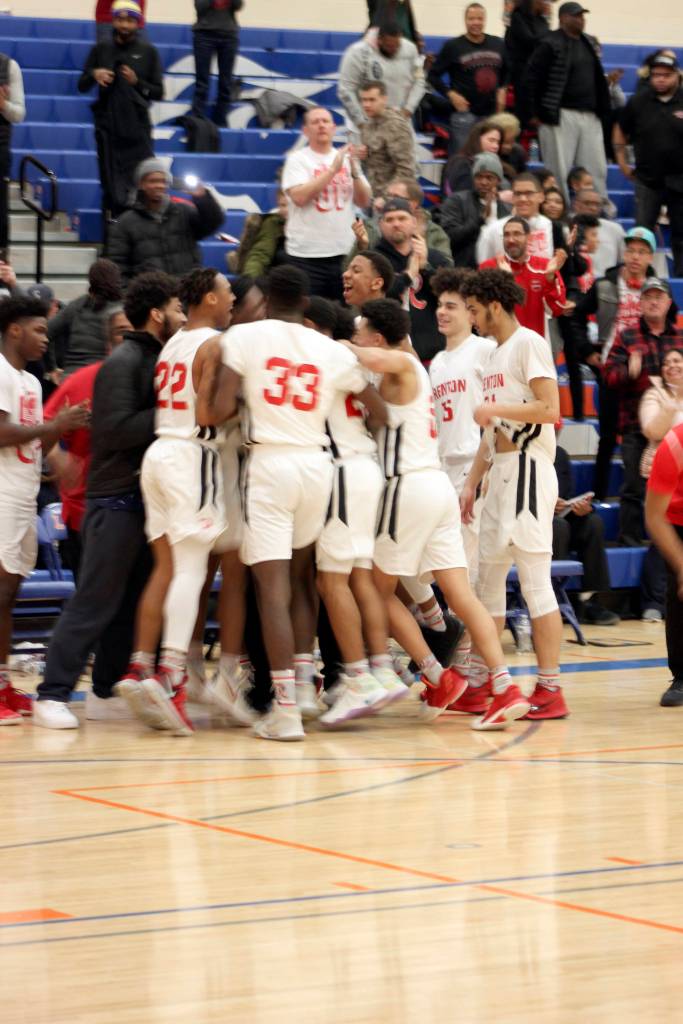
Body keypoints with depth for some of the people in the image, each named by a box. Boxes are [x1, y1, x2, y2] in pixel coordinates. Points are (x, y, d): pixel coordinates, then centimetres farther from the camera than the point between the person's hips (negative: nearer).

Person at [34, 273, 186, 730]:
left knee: (132, 601, 10)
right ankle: (53, 695, -6)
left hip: (144, 498, 9)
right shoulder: (123, 362, -11)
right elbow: (116, 429, -21)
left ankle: (106, 693, 16)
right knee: (94, 601, -8)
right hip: (115, 498, -9)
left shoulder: (155, 360, 16)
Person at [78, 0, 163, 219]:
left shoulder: (148, 52, 4)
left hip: (137, 128, -1)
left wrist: (137, 82, -15)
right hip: (107, 127, 1)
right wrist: (93, 74, -10)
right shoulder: (101, 49, 8)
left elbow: (158, 93, 2)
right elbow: (82, 86, 11)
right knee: (111, 187, 1)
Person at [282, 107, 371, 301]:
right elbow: (299, 197, -15)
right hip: (306, 254, -4)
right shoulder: (297, 160, 0)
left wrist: (354, 172, -9)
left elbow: (364, 201, 8)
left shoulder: (347, 158, 12)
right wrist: (333, 169, -15)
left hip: (344, 251, 4)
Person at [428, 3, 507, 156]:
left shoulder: (497, 44, 9)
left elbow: (506, 71, 24)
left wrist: (502, 89, 8)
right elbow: (434, 75, -1)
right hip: (464, 112, -4)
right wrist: (451, 94, -12)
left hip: (491, 113, 4)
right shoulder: (453, 46, -3)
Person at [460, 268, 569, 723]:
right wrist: (472, 483, 17)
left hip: (528, 472, -10)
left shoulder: (529, 344, -8)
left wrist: (495, 408, -12)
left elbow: (550, 409, -19)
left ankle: (550, 690, -8)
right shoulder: (496, 354, 19)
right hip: (500, 475, 10)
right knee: (488, 579, 10)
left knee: (535, 579, -10)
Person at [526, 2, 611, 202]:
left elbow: (599, 80, 21)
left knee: (596, 170, 6)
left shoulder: (588, 43, 17)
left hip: (589, 116, 7)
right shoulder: (550, 45, -6)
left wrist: (604, 111, 14)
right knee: (558, 171, -3)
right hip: (561, 116, -7)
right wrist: (539, 112, -9)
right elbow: (532, 78, -8)